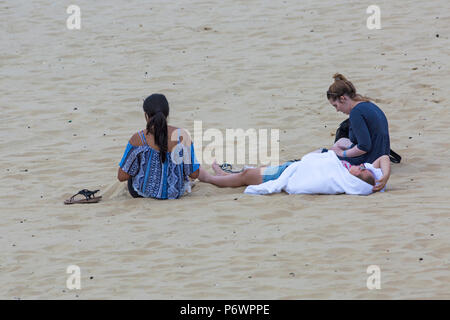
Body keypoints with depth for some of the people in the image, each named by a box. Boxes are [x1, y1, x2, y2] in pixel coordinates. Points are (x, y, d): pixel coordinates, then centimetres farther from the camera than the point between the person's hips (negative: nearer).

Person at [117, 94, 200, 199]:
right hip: (176, 193, 2)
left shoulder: (138, 139, -22)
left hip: (144, 193, -2)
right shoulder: (182, 136, -18)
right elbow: (194, 174, -12)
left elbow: (122, 176, -16)